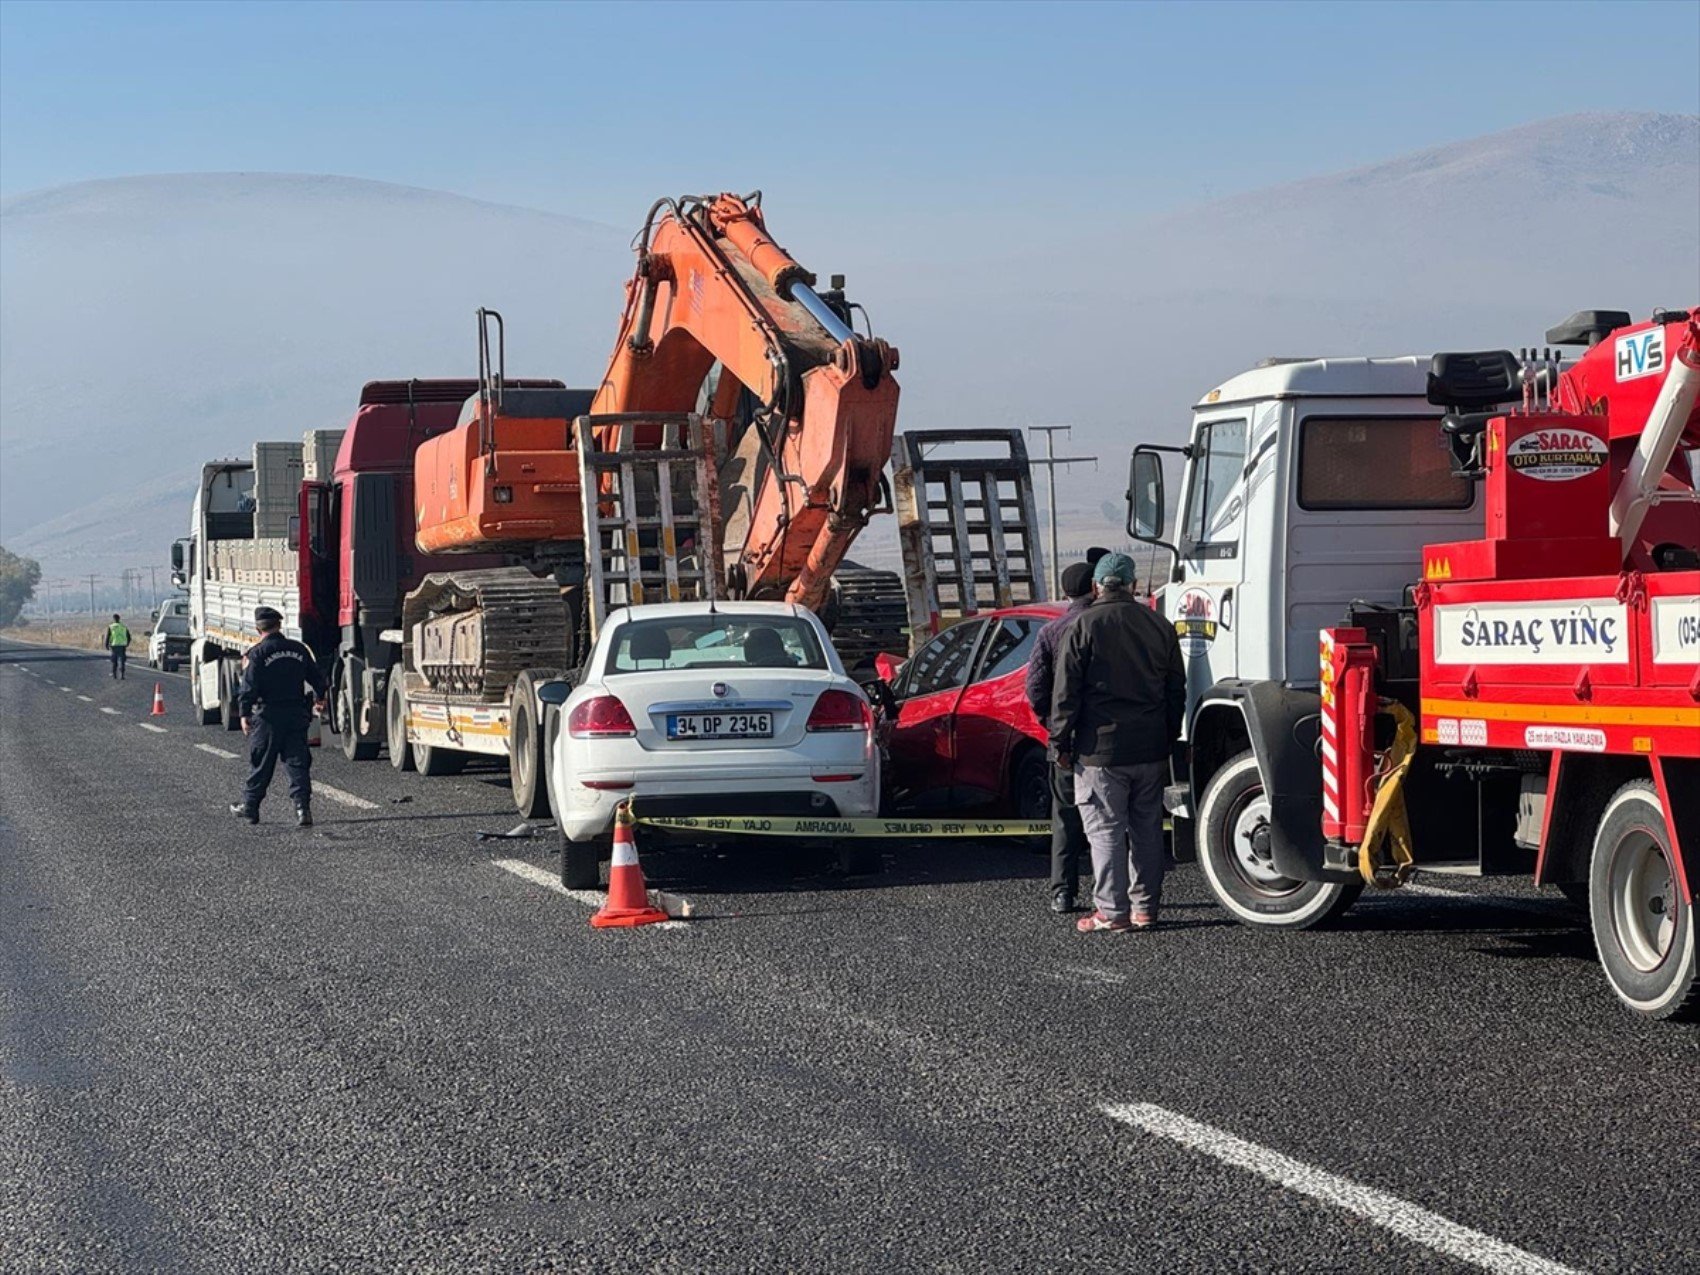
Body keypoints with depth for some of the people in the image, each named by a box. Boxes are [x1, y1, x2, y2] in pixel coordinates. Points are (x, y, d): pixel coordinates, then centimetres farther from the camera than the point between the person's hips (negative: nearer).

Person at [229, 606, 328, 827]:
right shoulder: (299, 649, 6)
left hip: (268, 714, -3)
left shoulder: (257, 653, -9)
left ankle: (250, 807, 20)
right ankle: (303, 807, -9)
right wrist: (319, 698, 33)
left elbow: (249, 687, -14)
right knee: (297, 762, 3)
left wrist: (245, 713, -7)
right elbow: (317, 678, 15)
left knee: (260, 763, 8)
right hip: (297, 713, 3)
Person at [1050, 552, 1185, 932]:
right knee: (1147, 828, 11)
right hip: (1151, 748, 5)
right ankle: (1146, 906, 16)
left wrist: (1061, 742, -1)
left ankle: (1112, 911, -1)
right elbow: (1177, 690, 13)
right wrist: (1169, 738, 21)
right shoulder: (1159, 626, 8)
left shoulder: (1083, 626, -7)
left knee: (1106, 829, 0)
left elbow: (1066, 691, -9)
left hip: (1101, 748, -5)